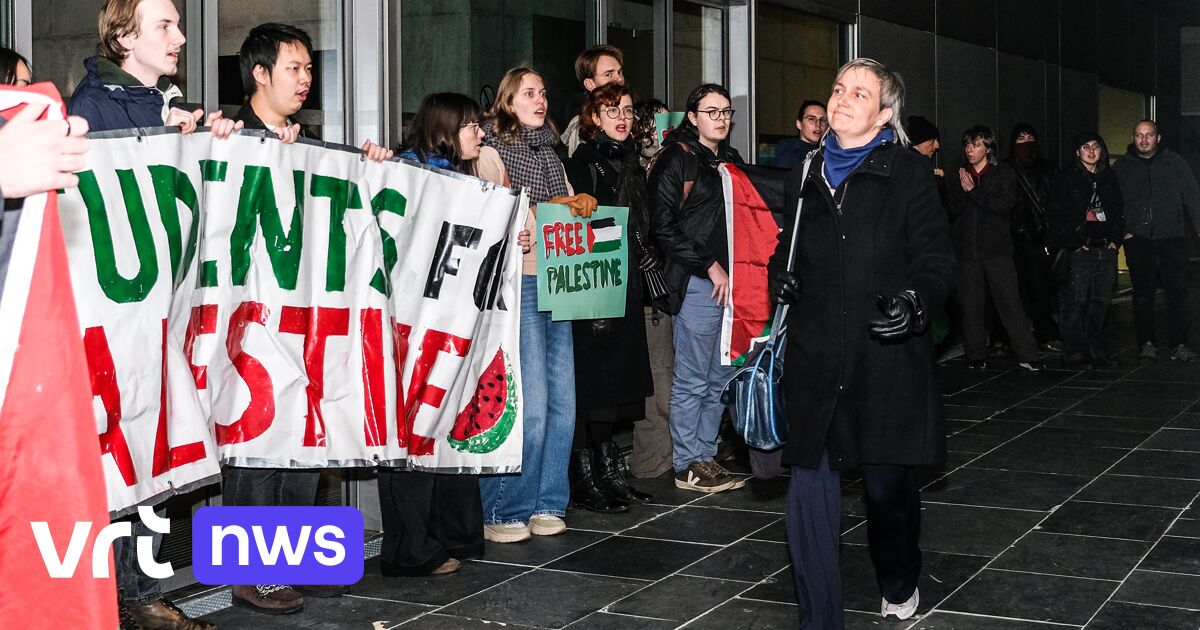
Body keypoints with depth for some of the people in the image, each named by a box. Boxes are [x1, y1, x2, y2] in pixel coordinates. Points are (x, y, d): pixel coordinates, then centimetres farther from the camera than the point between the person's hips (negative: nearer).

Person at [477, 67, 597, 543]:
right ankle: (503, 511, 1)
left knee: (562, 401, 4)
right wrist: (556, 208, -12)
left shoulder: (550, 151, 21)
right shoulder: (491, 148, 0)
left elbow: (571, 211, 22)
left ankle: (546, 504, 15)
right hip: (519, 284, -7)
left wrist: (582, 206, 0)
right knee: (529, 405, -10)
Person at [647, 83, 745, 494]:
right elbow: (663, 225, -11)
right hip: (696, 283, -7)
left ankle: (706, 455, 21)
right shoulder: (676, 159, -4)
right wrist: (710, 267, -12)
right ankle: (686, 466, 5)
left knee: (720, 378, 11)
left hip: (730, 280, 7)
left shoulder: (731, 160, 18)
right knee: (693, 379, -4)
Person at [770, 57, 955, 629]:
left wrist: (914, 299, -23)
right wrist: (780, 278, 5)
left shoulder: (908, 174, 0)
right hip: (815, 361, 3)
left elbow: (937, 260, -3)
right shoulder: (805, 178, 14)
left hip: (886, 360, -3)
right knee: (810, 492, -5)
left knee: (889, 485, 10)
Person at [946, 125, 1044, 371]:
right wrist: (962, 189, -14)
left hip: (997, 247, -3)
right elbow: (953, 209, 2)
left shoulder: (1003, 173, 5)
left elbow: (1005, 204, -10)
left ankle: (1027, 355, -4)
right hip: (967, 248, 3)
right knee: (970, 304, 3)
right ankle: (976, 355, 12)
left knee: (1010, 301, -7)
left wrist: (974, 191, -11)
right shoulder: (959, 176, 13)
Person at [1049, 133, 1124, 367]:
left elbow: (1119, 211, 21)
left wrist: (1116, 238, 7)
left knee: (1101, 301, 7)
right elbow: (1057, 217, -5)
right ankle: (1074, 352, -3)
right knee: (1076, 300, -8)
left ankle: (1095, 350, 15)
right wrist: (1074, 243, -10)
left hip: (1106, 249, 5)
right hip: (1081, 250, -5)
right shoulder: (1066, 179, 0)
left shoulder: (1109, 178, 17)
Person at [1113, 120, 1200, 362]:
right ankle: (1147, 343, 11)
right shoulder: (1121, 167, 8)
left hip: (1172, 236, 0)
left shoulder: (1174, 162, 7)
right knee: (1143, 293, 3)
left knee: (1178, 292, -2)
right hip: (1138, 240, 0)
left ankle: (1178, 344, 5)